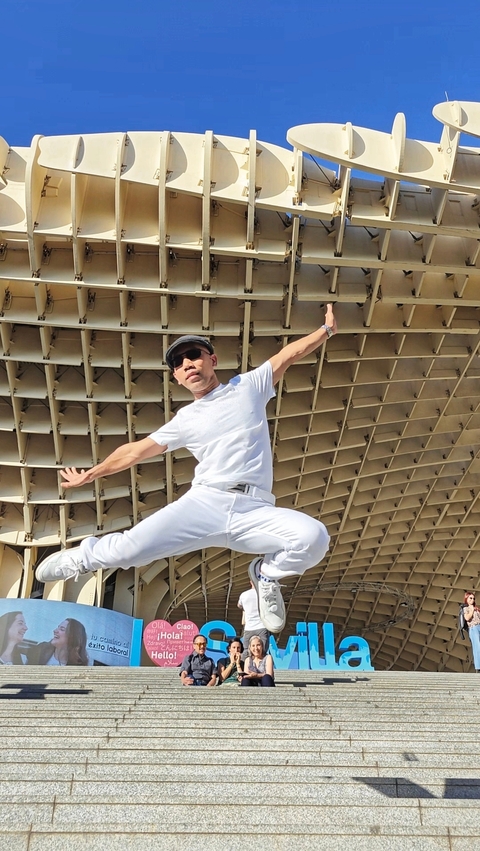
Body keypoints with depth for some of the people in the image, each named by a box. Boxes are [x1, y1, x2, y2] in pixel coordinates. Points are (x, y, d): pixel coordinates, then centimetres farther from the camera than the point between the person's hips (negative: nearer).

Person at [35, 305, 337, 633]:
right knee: (131, 548, -15)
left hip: (255, 510, 0)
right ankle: (84, 556, 22)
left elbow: (290, 353, 19)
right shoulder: (184, 420, 18)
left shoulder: (249, 385, 16)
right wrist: (92, 473, 32)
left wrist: (327, 329, 16)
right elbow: (137, 450, 25)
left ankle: (266, 574, 5)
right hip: (202, 504, 1)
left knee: (314, 538, -27)